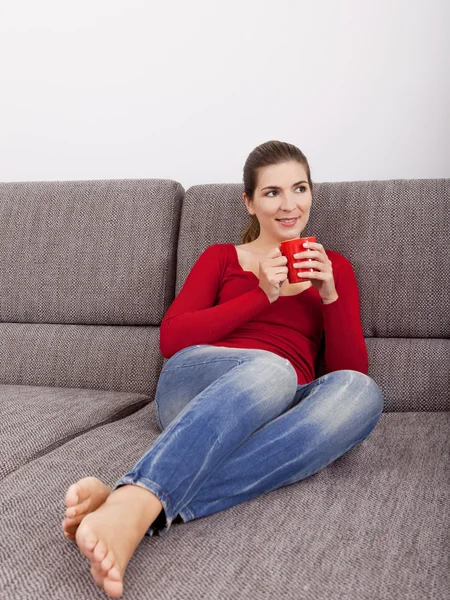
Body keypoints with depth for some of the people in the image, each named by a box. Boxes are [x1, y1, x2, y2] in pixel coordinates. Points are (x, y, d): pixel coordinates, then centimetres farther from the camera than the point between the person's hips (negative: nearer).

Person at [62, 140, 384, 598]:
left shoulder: (333, 268, 22)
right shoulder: (221, 258, 19)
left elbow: (353, 369, 14)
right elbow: (170, 339, 3)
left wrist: (329, 295, -3)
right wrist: (263, 294, -4)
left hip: (277, 410, 2)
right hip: (196, 383, -2)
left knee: (361, 392, -34)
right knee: (272, 368, -37)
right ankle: (130, 505, -58)